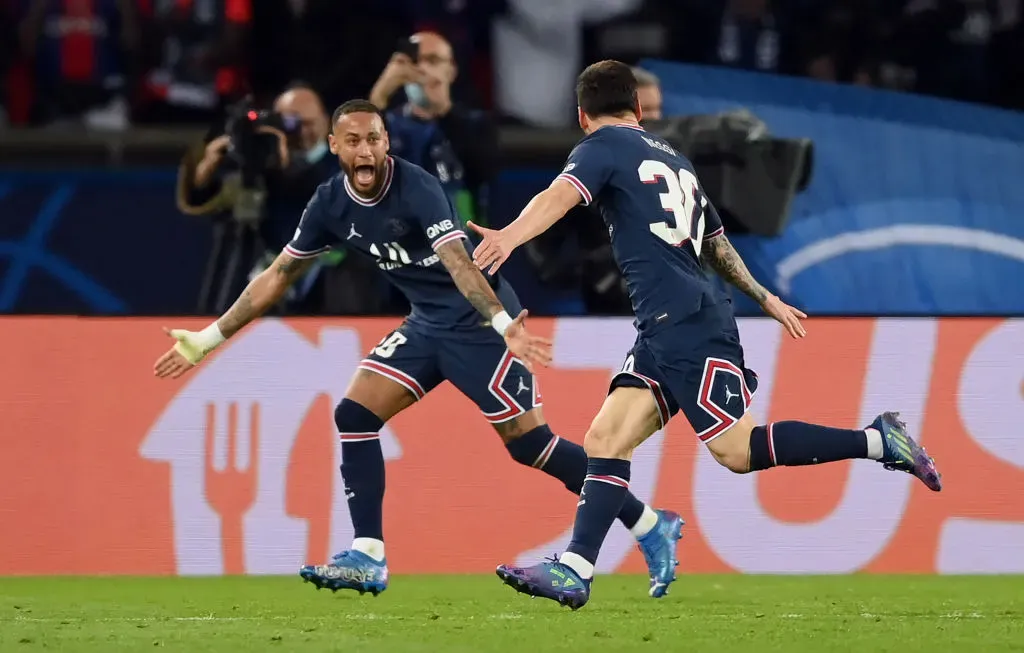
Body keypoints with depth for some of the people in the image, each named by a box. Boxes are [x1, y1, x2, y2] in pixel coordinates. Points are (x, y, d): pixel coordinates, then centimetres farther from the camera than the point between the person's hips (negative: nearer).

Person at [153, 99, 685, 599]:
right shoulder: (331, 205, -1)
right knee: (354, 415, -4)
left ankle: (651, 527, -2)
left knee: (527, 441, -12)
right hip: (427, 326, 7)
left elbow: (458, 262, -34)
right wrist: (205, 341, 11)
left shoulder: (416, 188, -22)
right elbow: (278, 277, 10)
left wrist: (505, 326, -49)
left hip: (478, 321, -7)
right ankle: (367, 559, 0)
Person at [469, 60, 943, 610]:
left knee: (734, 449, -11)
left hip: (684, 323, -9)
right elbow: (718, 243, 34)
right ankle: (573, 572, -8)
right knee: (606, 438, 1)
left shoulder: (603, 147, 1)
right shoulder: (673, 159, 24)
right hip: (664, 332, 9)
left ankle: (876, 441, -6)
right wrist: (765, 299, 46)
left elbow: (562, 194, -20)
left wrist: (510, 236, -37)